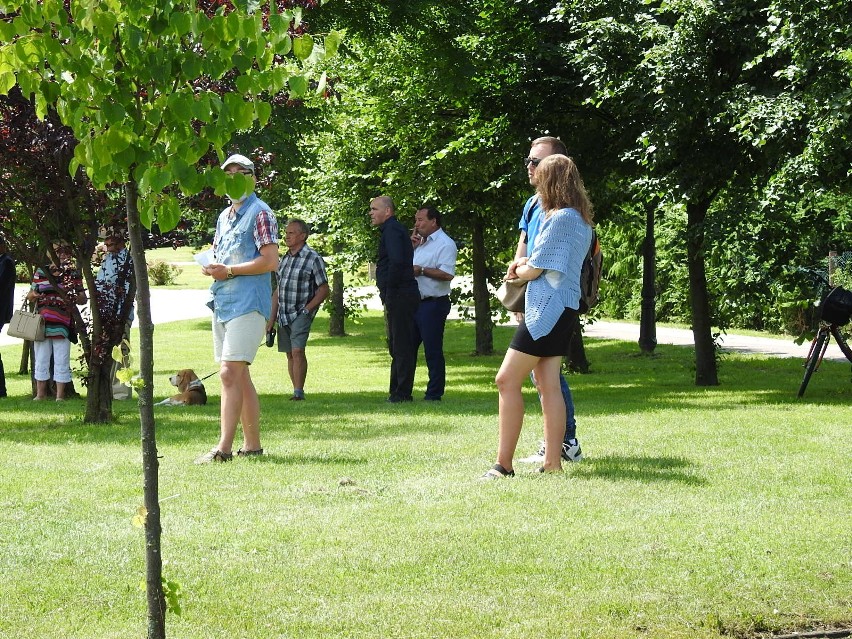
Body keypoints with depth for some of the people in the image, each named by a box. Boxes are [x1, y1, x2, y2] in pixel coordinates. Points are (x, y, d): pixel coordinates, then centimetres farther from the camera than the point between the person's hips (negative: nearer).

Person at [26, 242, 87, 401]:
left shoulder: (73, 274, 6)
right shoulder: (41, 272, 10)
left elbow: (83, 299, 5)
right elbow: (29, 296, 16)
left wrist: (71, 296, -15)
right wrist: (34, 295, -7)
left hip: (62, 325, -2)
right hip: (41, 323, 2)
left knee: (62, 361, 0)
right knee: (41, 360, 6)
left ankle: (60, 395, 6)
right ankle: (40, 393, 15)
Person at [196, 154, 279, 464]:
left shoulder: (259, 213, -6)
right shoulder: (224, 216, 20)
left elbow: (270, 261, -15)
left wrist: (228, 271, -16)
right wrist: (211, 267, 3)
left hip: (248, 304, -9)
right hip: (222, 302, 9)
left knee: (230, 373, -17)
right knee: (239, 375, 11)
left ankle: (224, 447, -20)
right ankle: (252, 444, 17)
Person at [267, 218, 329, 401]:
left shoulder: (313, 258, -7)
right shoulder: (284, 259, 13)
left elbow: (324, 290, -6)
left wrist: (307, 309, -15)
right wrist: (272, 318, 14)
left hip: (301, 314, -7)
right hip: (283, 315, 7)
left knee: (297, 351, -18)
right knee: (290, 354, 8)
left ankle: (299, 392, -19)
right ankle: (297, 392, 14)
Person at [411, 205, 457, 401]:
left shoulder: (445, 244, -10)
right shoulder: (421, 242, 19)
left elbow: (448, 274, -21)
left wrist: (421, 270, -16)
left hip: (433, 304, -9)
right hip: (415, 303, 9)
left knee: (433, 351, -4)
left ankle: (434, 394, 1)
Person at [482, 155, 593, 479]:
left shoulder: (560, 218, -16)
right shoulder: (580, 219, 15)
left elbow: (534, 270, -14)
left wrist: (518, 270, 8)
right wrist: (526, 263, 9)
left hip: (547, 309, -10)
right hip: (562, 309, 10)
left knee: (507, 380, -8)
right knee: (548, 385, 7)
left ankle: (504, 464, -10)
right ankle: (553, 461, 5)